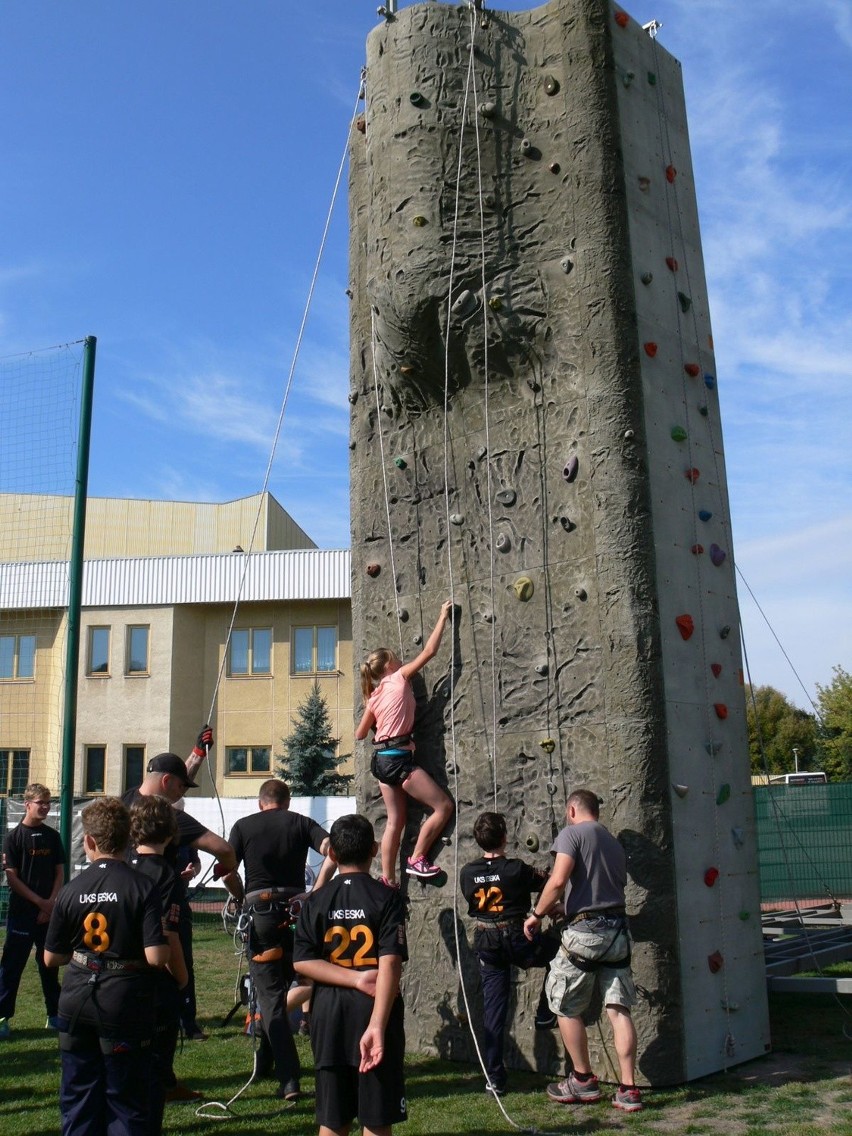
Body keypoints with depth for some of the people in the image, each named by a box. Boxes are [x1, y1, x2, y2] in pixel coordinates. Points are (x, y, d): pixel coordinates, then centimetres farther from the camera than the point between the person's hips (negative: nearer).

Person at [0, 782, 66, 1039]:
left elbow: (60, 872, 8)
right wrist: (40, 902, -11)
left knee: (49, 964, 9)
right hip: (21, 912, -4)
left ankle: (54, 1015, 17)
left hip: (49, 912, 4)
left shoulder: (53, 836, 7)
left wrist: (51, 903, -5)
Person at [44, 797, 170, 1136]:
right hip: (125, 1006, -3)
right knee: (125, 1104, 9)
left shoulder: (71, 890, -3)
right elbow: (156, 956, -19)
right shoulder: (143, 888, -14)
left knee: (78, 1099, 16)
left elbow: (51, 958, 6)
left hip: (76, 1005, 3)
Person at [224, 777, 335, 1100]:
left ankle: (289, 1080, -6)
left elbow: (227, 872, -1)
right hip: (296, 909, 2)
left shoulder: (244, 826, 8)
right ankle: (264, 1060, 28)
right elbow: (332, 851, -7)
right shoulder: (301, 823, 9)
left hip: (260, 911, -1)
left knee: (269, 995, 1)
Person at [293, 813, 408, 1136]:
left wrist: (356, 979, -11)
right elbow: (390, 965, -17)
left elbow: (302, 962, -5)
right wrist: (377, 1026, -21)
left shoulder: (315, 901, 2)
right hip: (375, 1011, -3)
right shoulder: (387, 898, -8)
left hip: (329, 1012, 3)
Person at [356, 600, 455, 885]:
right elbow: (429, 651, -4)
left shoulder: (374, 695, 14)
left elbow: (360, 734, 16)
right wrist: (443, 616, 3)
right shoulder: (399, 678, -3)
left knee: (395, 820, 12)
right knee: (444, 806, -4)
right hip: (399, 757, -8)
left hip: (381, 759, 8)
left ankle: (387, 879, 12)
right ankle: (417, 859, 1)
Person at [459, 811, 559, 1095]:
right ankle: (545, 1015, 22)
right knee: (559, 947, 22)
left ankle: (495, 1078, 12)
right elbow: (549, 882, -1)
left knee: (493, 1011, 9)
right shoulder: (516, 869, -15)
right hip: (517, 939, -4)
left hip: (486, 943, 4)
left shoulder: (467, 873, -4)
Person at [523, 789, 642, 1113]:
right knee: (618, 1009, 6)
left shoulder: (572, 833, -3)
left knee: (566, 1007, 10)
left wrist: (536, 915, -5)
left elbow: (558, 880, -16)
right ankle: (628, 1089, 5)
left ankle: (584, 1080, 17)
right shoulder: (614, 843, 19)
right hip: (618, 930, 7)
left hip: (585, 931, -7)